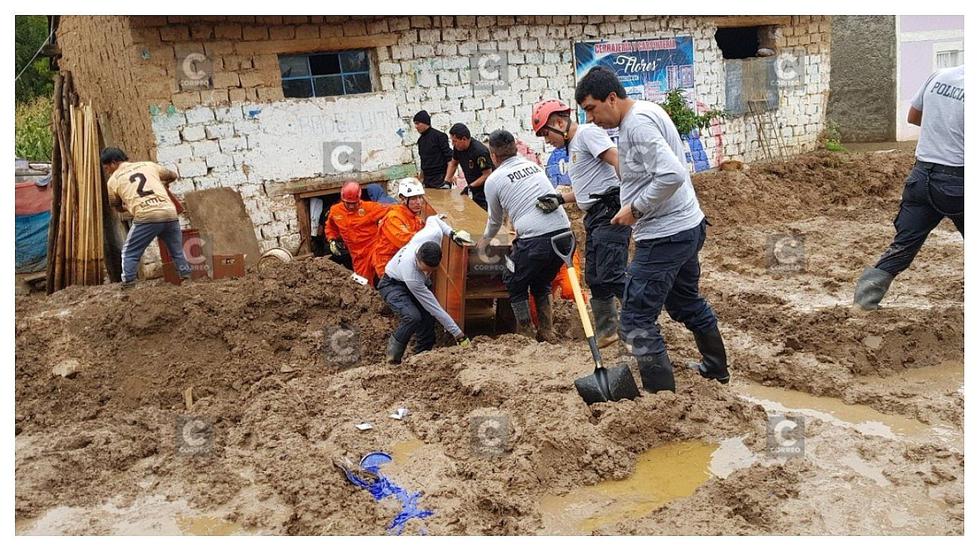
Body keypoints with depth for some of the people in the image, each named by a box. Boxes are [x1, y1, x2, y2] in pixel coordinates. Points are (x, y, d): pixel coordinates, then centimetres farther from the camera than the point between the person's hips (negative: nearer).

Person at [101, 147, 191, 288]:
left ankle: (128, 284, 6)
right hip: (170, 213, 4)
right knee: (177, 251, 20)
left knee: (130, 253, 12)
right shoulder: (148, 165, 22)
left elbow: (118, 207, 30)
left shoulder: (113, 180, 15)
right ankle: (187, 280, 19)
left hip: (146, 217, -4)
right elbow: (173, 176, 36)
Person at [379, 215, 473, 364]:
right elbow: (435, 309, -36)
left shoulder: (435, 234, -34)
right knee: (413, 317, -31)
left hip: (420, 281, 7)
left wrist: (452, 233, -18)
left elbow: (432, 219, -6)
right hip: (393, 285, -6)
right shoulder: (411, 275, -43)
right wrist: (459, 335, -32)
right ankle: (392, 354, -8)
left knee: (428, 319, -6)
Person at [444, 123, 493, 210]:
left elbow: (487, 175, -21)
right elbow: (453, 163, 19)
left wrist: (470, 186, -21)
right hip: (472, 191, 8)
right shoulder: (458, 148, 0)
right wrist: (447, 180, 9)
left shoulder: (480, 151, -24)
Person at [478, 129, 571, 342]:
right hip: (564, 232, 6)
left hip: (535, 240, -5)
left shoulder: (494, 180, 5)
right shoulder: (534, 166, 21)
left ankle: (526, 336, 20)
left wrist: (485, 240, 42)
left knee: (515, 284, 19)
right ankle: (547, 333, 28)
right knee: (542, 283, 28)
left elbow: (495, 219, 20)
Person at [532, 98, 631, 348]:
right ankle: (606, 331, 24)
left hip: (609, 212, -11)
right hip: (595, 216, 11)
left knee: (612, 275, -16)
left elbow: (618, 160, -19)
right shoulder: (573, 147, 22)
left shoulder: (587, 132, -7)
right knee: (595, 278, 13)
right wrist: (560, 198, 13)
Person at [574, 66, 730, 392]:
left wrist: (635, 209, -19)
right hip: (687, 226, 11)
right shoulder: (646, 112, 12)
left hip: (665, 236, -11)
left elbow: (672, 176, -31)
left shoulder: (637, 123, -20)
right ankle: (716, 369, 46)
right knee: (687, 302, 28)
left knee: (636, 320, -7)